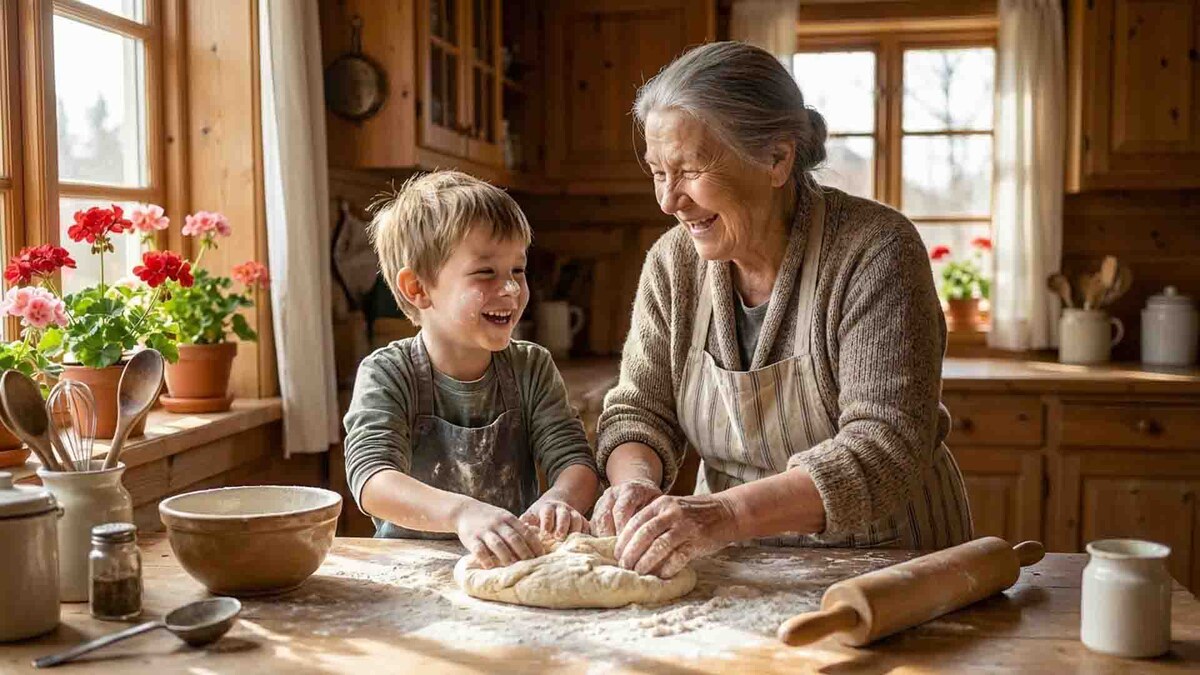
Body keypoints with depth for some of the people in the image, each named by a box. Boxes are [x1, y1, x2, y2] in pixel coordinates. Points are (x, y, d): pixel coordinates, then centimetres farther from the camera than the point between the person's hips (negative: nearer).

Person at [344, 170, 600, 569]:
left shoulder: (532, 369, 4)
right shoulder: (387, 375, -6)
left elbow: (576, 461, -4)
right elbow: (371, 479, -22)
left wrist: (558, 499, -29)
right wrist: (462, 512, -40)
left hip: (517, 562, 4)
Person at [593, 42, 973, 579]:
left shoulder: (875, 251, -18)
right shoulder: (673, 262, -1)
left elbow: (887, 450, -25)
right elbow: (638, 412, 2)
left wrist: (728, 512, -37)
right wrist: (635, 481, -21)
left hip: (889, 558, -3)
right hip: (743, 573, 4)